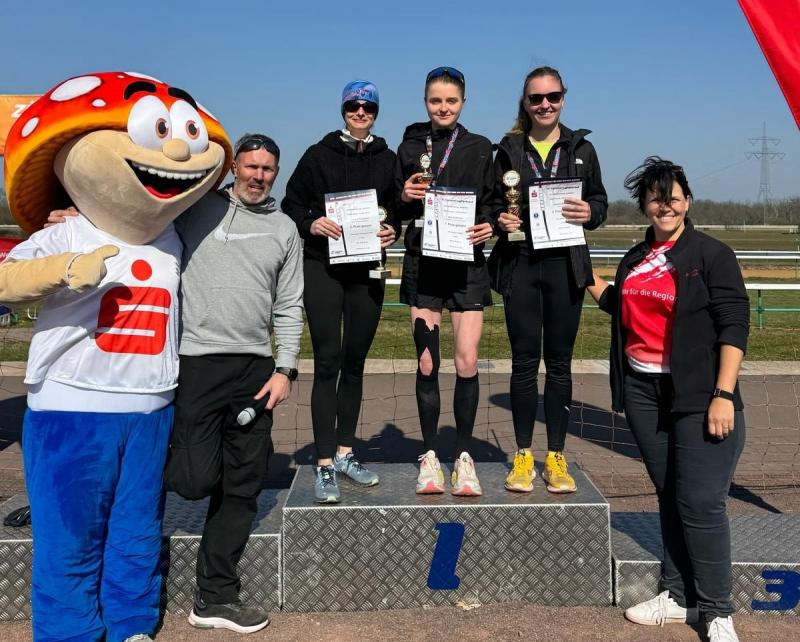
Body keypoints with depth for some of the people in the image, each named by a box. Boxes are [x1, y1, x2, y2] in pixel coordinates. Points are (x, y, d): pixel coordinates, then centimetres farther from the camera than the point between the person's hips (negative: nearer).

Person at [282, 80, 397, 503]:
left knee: (355, 361, 9)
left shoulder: (388, 160, 10)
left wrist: (393, 232, -5)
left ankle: (344, 453, 21)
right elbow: (290, 203, 6)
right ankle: (324, 464, -4)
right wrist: (310, 224, -13)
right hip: (323, 269, -3)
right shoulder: (319, 155, 4)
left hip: (367, 271, 3)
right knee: (327, 361, -8)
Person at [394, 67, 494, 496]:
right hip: (422, 263, 1)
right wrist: (404, 197, -9)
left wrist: (488, 226, -9)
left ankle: (463, 457, 9)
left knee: (466, 361, -5)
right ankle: (430, 456, 14)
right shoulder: (409, 147, 9)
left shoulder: (479, 148, 8)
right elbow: (395, 209, 13)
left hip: (467, 263, 0)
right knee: (427, 364, 1)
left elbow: (491, 203, 11)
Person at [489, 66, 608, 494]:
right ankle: (523, 456, 14)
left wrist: (590, 212, -11)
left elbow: (599, 199, 11)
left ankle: (556, 458, 14)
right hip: (520, 265, 0)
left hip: (565, 265, 1)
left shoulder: (581, 148, 9)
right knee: (524, 360, 3)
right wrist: (499, 218, -11)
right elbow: (493, 202, 11)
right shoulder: (509, 149, 8)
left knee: (559, 362, 5)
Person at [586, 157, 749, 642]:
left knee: (701, 502, -6)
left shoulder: (711, 254, -4)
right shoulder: (636, 258, 13)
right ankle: (678, 596, 22)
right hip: (643, 391, 6)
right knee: (668, 494, 11)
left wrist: (724, 395, -16)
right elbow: (620, 307, 27)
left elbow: (734, 325, -9)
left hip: (698, 396, -5)